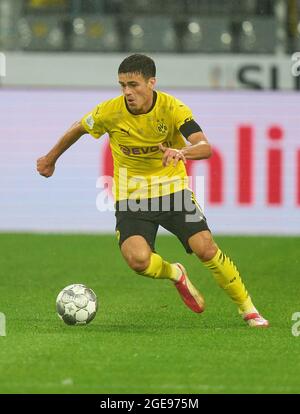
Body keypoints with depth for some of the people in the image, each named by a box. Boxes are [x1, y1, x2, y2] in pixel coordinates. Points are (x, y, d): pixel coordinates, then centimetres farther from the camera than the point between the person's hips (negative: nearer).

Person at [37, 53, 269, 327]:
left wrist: (181, 152, -51)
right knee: (138, 259, -23)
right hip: (131, 194, 1)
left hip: (173, 186, -1)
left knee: (206, 249, -14)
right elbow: (78, 129, 8)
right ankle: (175, 274, 14)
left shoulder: (172, 108, -18)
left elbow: (205, 147, -29)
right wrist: (50, 159, 21)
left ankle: (247, 308, 8)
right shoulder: (109, 112, -14)